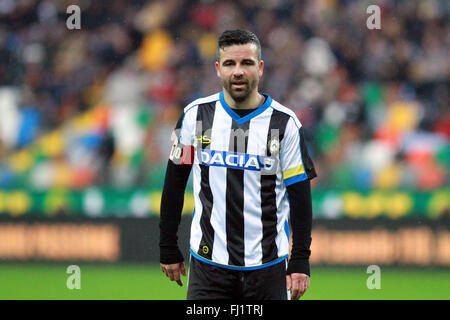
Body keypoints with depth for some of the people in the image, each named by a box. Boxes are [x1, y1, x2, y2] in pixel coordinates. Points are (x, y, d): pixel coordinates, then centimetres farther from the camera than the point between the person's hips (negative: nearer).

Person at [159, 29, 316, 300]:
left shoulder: (285, 123, -2)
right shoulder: (196, 115, 2)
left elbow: (300, 195, 0)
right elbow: (174, 183, 9)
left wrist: (300, 261, -6)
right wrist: (168, 249, 8)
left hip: (268, 265, -1)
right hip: (208, 263, 1)